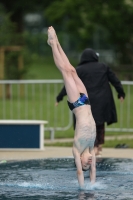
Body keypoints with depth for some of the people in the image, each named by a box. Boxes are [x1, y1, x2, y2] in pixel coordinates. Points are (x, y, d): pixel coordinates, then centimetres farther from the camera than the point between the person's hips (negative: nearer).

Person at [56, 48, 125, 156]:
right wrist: (121, 93, 18)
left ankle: (94, 147, -10)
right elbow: (115, 81, 8)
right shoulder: (103, 67, 5)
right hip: (103, 102, 2)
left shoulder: (78, 70, -1)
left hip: (87, 102, -2)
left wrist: (59, 98, 4)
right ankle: (100, 146, 16)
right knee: (100, 124, 16)